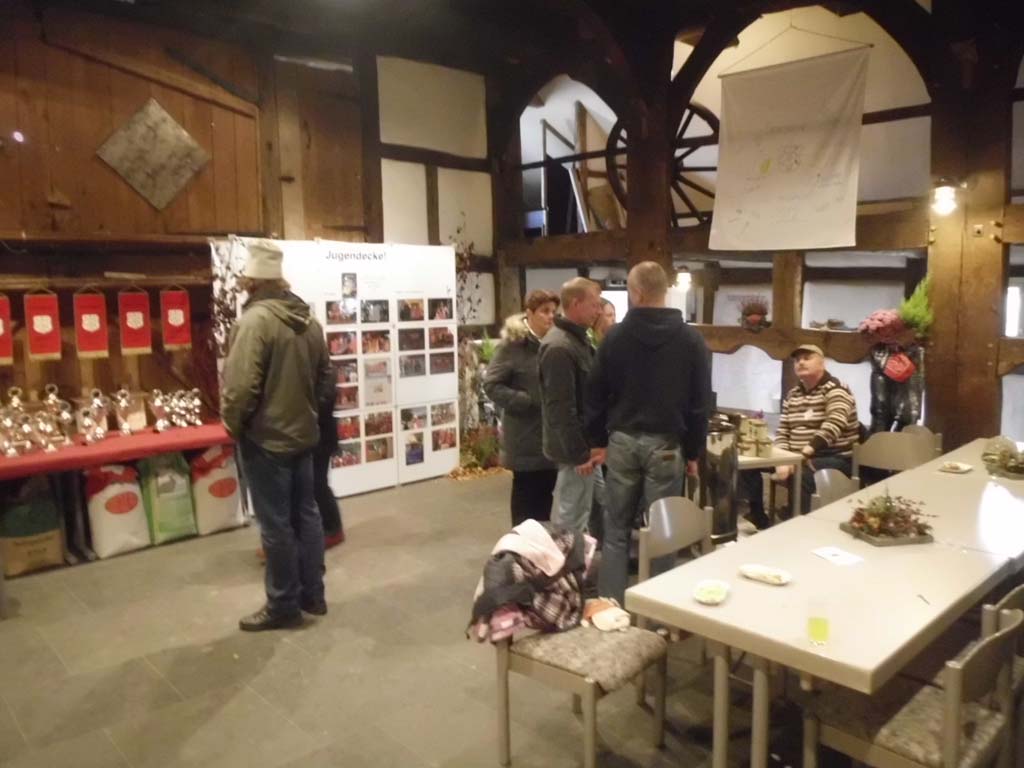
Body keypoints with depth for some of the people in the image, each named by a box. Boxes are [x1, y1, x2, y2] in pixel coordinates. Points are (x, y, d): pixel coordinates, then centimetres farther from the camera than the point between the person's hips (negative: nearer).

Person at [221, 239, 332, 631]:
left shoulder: (254, 320, -19)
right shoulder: (308, 320, 8)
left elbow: (240, 386, -23)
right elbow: (324, 377, 15)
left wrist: (233, 426, -7)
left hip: (266, 439, -8)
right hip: (303, 434, 8)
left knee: (276, 524, 2)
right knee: (306, 514, 15)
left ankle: (283, 606, 13)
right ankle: (312, 594, 26)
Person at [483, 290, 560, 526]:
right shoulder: (513, 343, -10)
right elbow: (492, 385, -13)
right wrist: (527, 402, -20)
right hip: (526, 437, -6)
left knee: (546, 494, 14)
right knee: (526, 496, 5)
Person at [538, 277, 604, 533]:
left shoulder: (577, 339, 11)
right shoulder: (559, 347, -22)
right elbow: (561, 408, -25)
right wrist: (579, 452, -21)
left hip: (582, 443, 10)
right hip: (575, 448, -10)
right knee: (571, 518, 1)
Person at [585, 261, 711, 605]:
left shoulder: (615, 336, -1)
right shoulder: (691, 340, -3)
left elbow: (596, 394, 3)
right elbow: (700, 402, -1)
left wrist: (598, 440, 13)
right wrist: (693, 451, 7)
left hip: (622, 441, 1)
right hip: (666, 444, -1)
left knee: (617, 530, 10)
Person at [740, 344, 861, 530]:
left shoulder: (836, 390, -8)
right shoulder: (792, 395, 14)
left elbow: (834, 425, -25)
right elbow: (782, 432, 10)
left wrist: (806, 452, -36)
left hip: (833, 459, -7)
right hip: (796, 458, 7)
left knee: (801, 476, -38)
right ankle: (759, 519, 4)